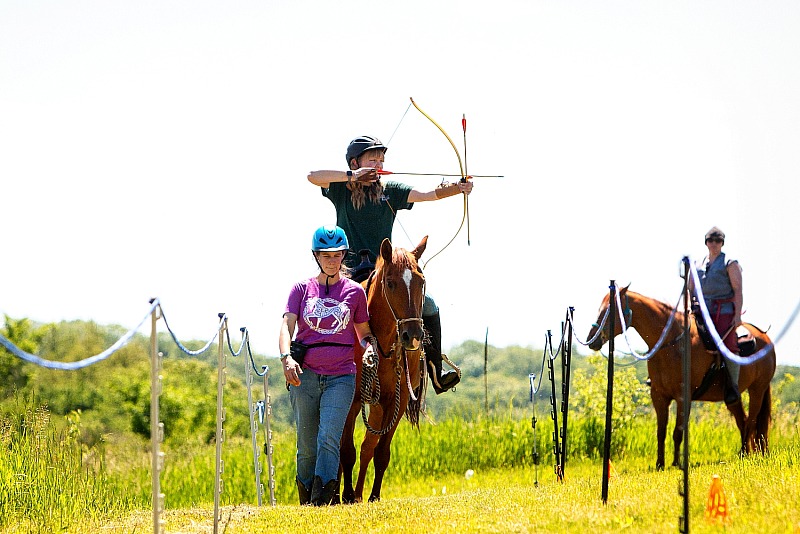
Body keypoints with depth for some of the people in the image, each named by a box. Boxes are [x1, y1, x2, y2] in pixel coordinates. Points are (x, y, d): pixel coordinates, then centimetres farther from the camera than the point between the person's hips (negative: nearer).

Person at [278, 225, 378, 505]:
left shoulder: (354, 291, 9)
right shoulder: (302, 288, 7)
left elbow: (364, 331, 18)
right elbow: (287, 325, -4)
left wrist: (370, 346, -6)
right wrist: (287, 357, -23)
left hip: (341, 376, -1)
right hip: (304, 374, 1)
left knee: (329, 438, -17)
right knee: (307, 444, 5)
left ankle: (322, 499, -21)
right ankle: (305, 498, 17)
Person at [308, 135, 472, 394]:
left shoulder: (390, 191, 7)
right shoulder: (342, 190, 2)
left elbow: (428, 194, -5)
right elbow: (313, 176, -15)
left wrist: (457, 188, -22)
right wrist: (352, 176, -20)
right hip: (351, 273, -3)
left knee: (428, 306, -5)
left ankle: (437, 375, 4)